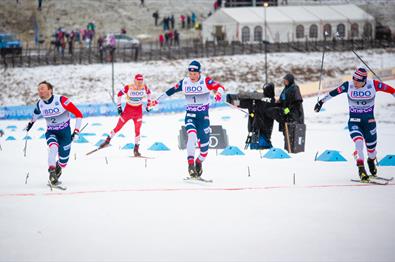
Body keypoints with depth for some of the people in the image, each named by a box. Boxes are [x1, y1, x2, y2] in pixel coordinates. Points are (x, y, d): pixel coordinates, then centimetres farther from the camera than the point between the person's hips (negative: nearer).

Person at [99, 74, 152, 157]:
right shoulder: (128, 87, -19)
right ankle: (107, 140, 22)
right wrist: (119, 107, -6)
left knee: (137, 130, -6)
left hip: (138, 110, 1)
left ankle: (136, 149, 3)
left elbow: (148, 92, 12)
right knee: (119, 126, 4)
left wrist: (149, 103, 10)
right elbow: (119, 94, -6)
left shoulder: (144, 87, -11)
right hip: (128, 109, -1)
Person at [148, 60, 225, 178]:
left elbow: (219, 87, -21)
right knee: (192, 135, -29)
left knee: (204, 145, 2)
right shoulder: (184, 83, 0)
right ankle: (190, 163, -31)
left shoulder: (206, 81, -9)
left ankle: (199, 162, 35)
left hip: (203, 116, -1)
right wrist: (156, 101, 12)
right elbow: (170, 91, 10)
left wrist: (219, 93, -44)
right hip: (190, 116, 1)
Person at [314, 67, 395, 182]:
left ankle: (371, 161, 45)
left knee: (371, 147, 12)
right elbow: (333, 93, -2)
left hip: (369, 121, 1)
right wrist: (321, 101, 3)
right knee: (358, 142, -25)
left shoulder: (373, 84, -13)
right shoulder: (348, 85, -12)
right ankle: (361, 168, -20)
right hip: (354, 121, -1)